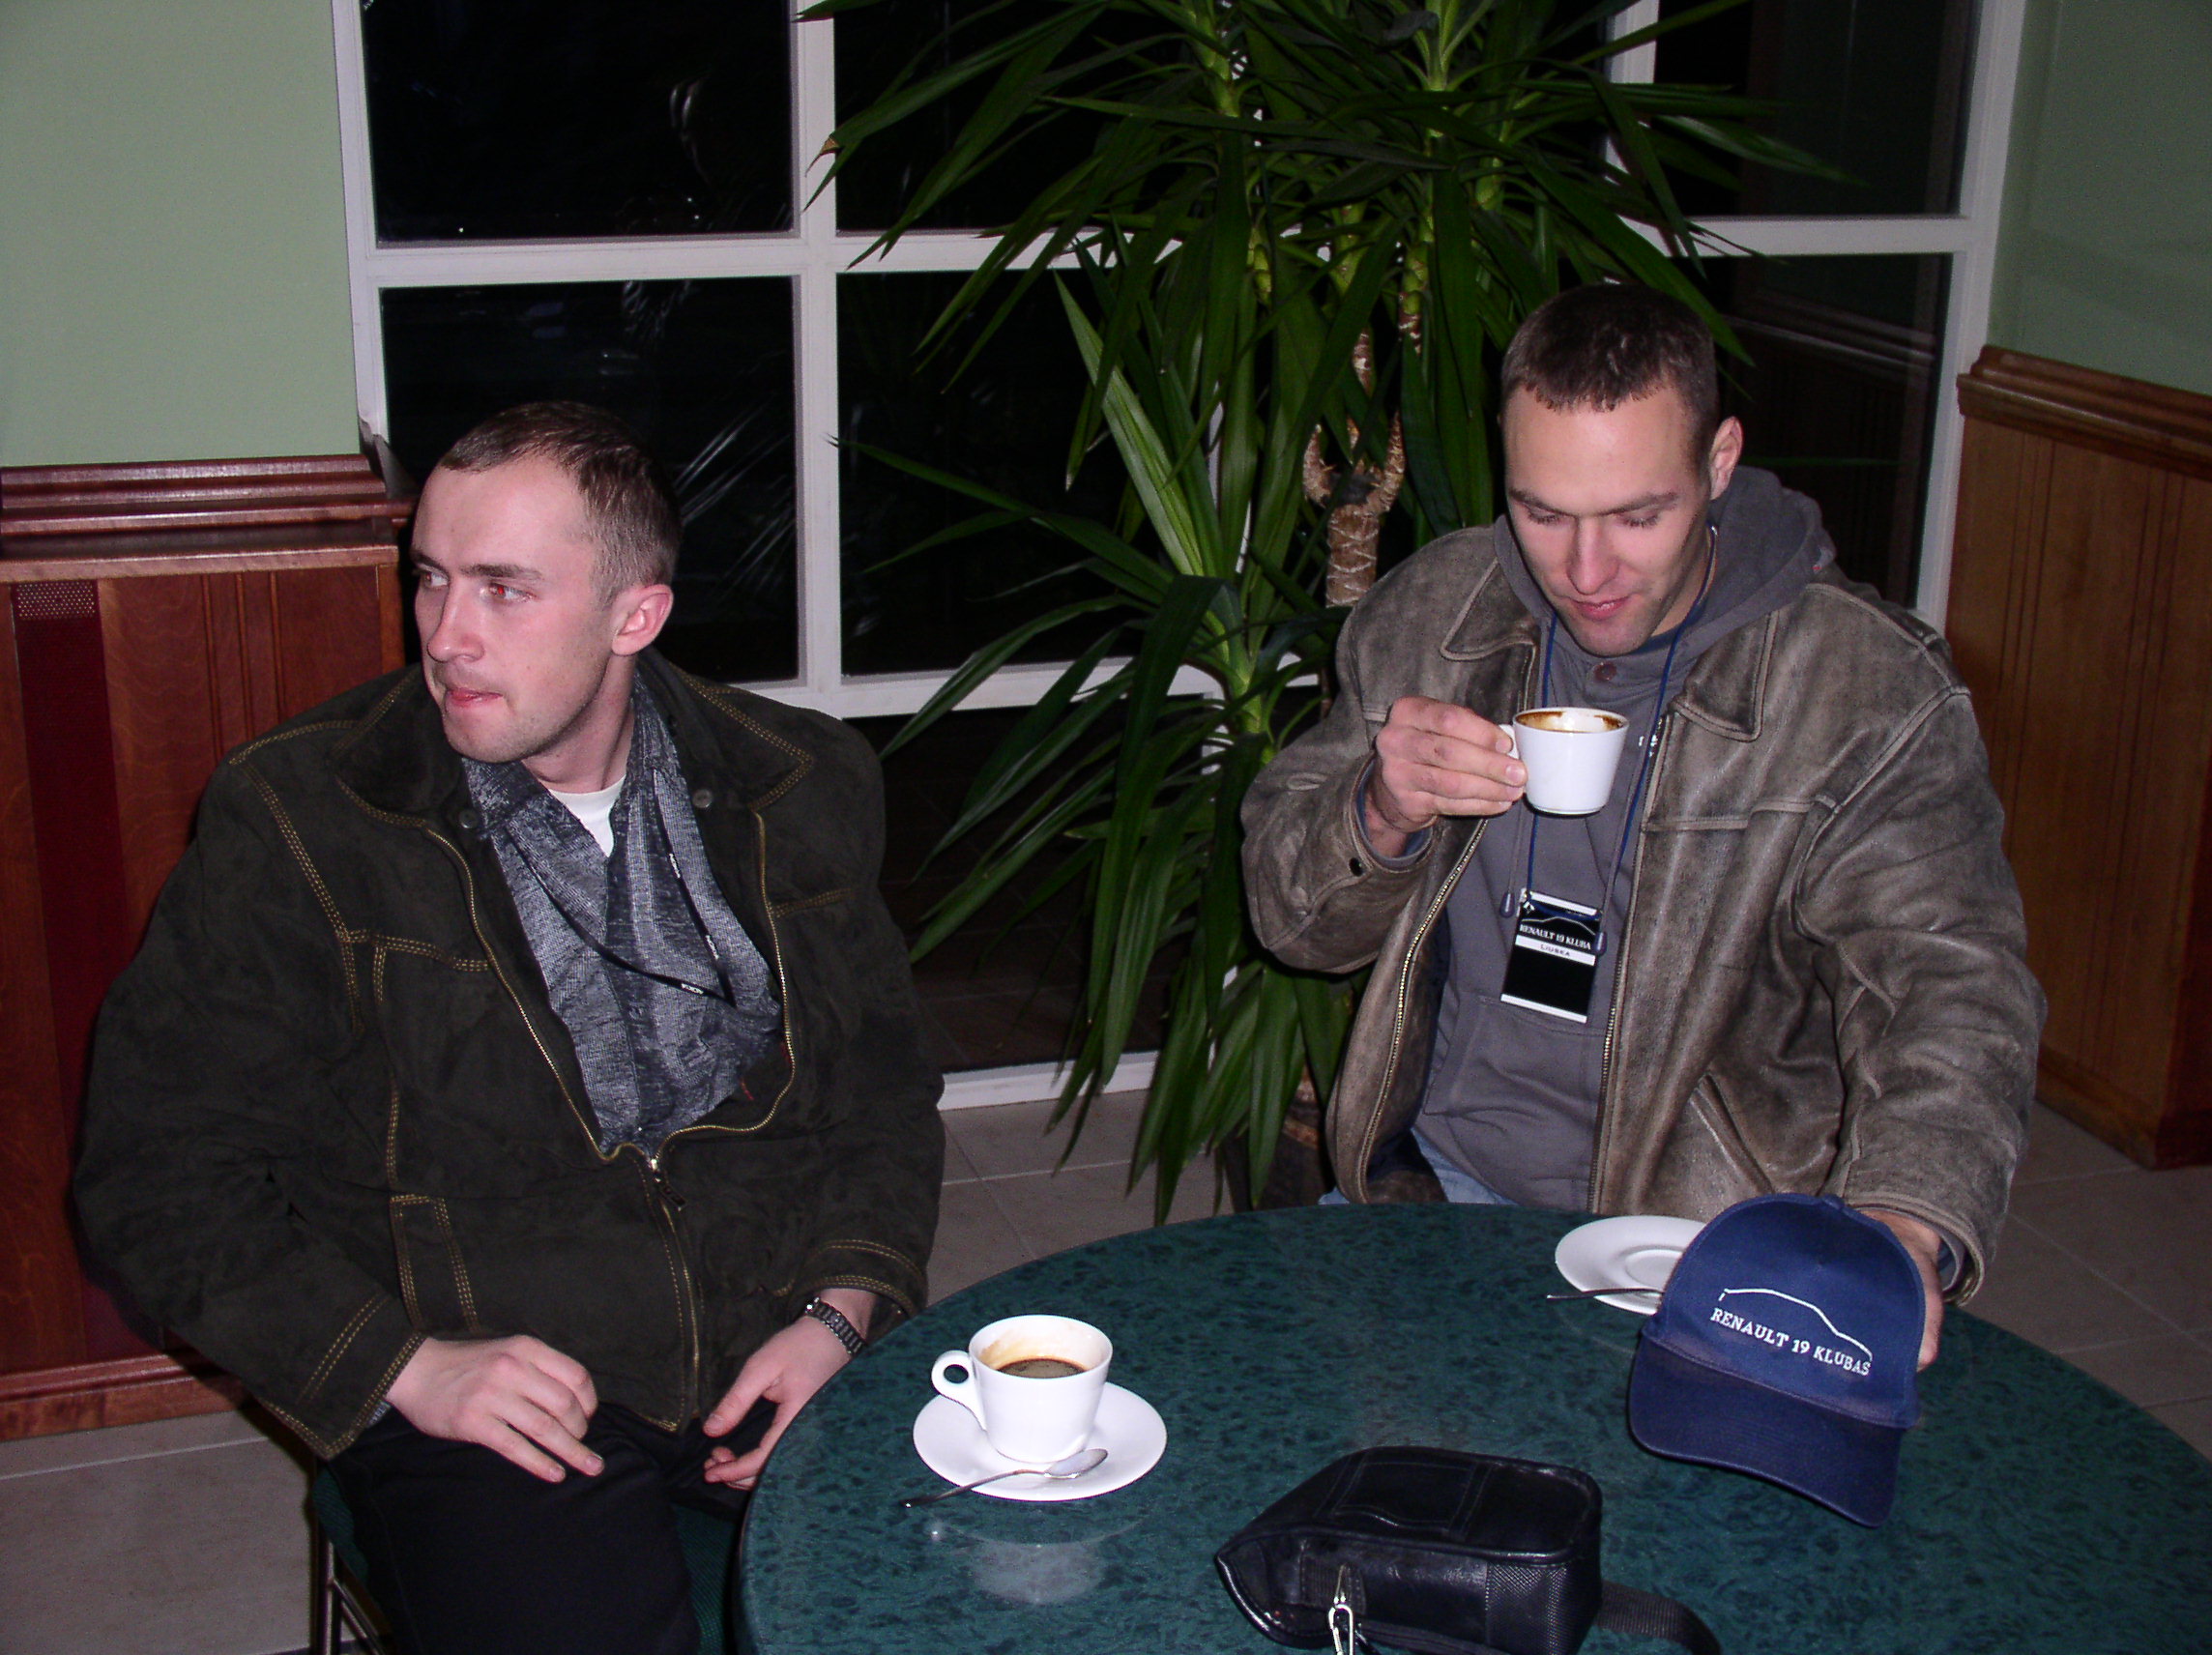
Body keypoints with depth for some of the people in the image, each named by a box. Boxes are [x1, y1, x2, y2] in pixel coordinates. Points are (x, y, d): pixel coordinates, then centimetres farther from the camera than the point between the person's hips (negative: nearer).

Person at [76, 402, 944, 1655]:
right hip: (489, 1396, -2)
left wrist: (843, 1310, -2)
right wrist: (404, 1365, -11)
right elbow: (161, 1166, 0)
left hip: (780, 1360, 3)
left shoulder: (798, 790, 8)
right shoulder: (296, 822, -1)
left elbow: (883, 1083, 16)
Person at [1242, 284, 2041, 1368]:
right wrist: (1382, 816, -19)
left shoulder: (1869, 690, -10)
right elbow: (1291, 917, 6)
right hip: (1440, 1177, 3)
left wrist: (1904, 1230, -40)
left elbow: (1949, 988, -19)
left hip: (1703, 1227, -2)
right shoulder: (1431, 612, 1)